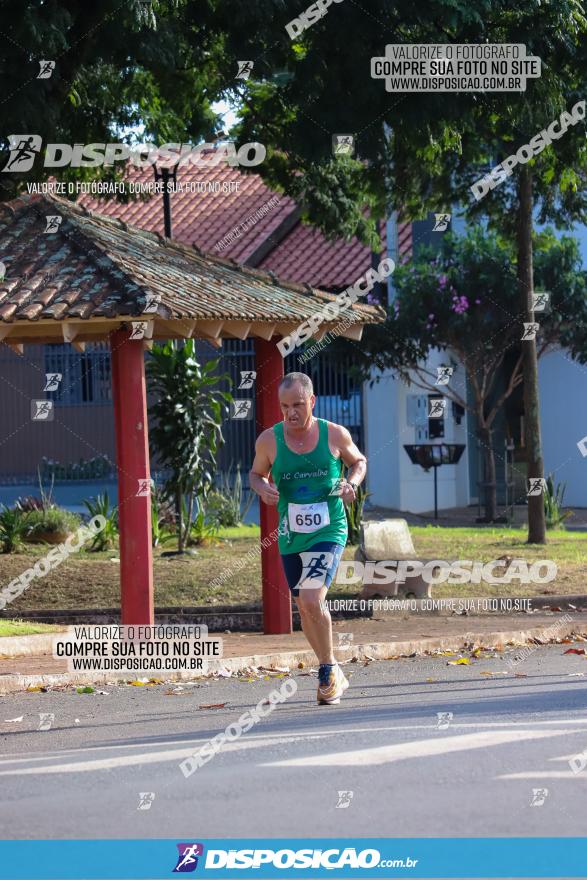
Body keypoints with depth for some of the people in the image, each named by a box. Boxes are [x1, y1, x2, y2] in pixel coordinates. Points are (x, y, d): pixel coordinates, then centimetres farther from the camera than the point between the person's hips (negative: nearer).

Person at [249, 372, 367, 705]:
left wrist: (352, 483, -7)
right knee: (305, 607, 12)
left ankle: (329, 671, -2)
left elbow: (358, 460, 14)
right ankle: (332, 675, 32)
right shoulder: (269, 440, -3)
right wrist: (263, 488, -9)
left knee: (312, 599, -21)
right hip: (291, 536, 3)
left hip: (329, 531, -3)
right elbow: (257, 473, 14)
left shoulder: (335, 434, -5)